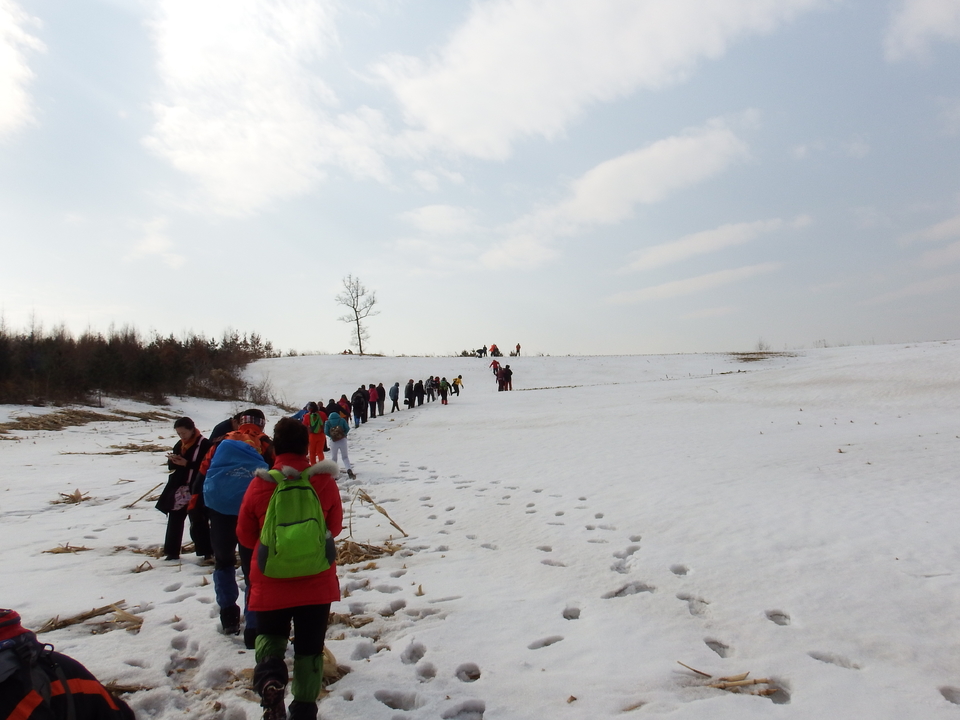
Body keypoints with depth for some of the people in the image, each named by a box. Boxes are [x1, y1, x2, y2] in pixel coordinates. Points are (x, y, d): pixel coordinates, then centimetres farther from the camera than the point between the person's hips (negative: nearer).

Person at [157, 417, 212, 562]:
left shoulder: (204, 444, -11)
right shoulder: (179, 445, 12)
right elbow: (172, 467, 15)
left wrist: (187, 463, -22)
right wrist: (172, 461, -7)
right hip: (178, 488, 7)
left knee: (197, 521, -3)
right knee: (174, 520, 11)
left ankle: (207, 551, 8)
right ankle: (172, 552, 23)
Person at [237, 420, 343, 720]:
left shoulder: (259, 484, -11)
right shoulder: (325, 481, -11)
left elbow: (245, 535, 2)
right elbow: (335, 527, 3)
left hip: (271, 583, 0)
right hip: (316, 583, 0)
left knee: (270, 636, 23)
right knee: (309, 647, 17)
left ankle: (270, 675, -5)